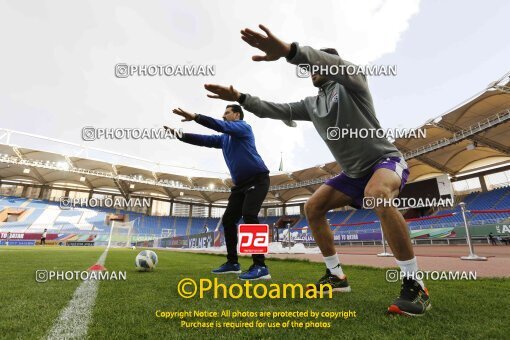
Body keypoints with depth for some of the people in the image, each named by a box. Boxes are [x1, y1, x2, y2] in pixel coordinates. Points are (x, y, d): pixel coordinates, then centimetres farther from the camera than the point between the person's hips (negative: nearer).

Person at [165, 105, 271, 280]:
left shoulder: (244, 127, -2)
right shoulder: (224, 138, 20)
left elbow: (221, 126, -19)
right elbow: (203, 140, 15)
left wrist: (195, 117, -25)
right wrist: (178, 134, 8)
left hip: (258, 179, -8)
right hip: (241, 184, 8)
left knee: (248, 215, -26)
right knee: (228, 219, 4)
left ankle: (260, 267, -23)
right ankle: (232, 262, 14)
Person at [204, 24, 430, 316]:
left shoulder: (352, 83, -10)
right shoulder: (311, 104, 9)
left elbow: (339, 66, -34)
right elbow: (276, 110, 4)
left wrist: (288, 50, -49)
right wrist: (239, 97, -7)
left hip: (386, 160, -7)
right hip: (355, 172, 7)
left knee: (376, 194, -40)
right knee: (313, 207, -4)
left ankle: (415, 285, -24)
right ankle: (336, 276, 6)